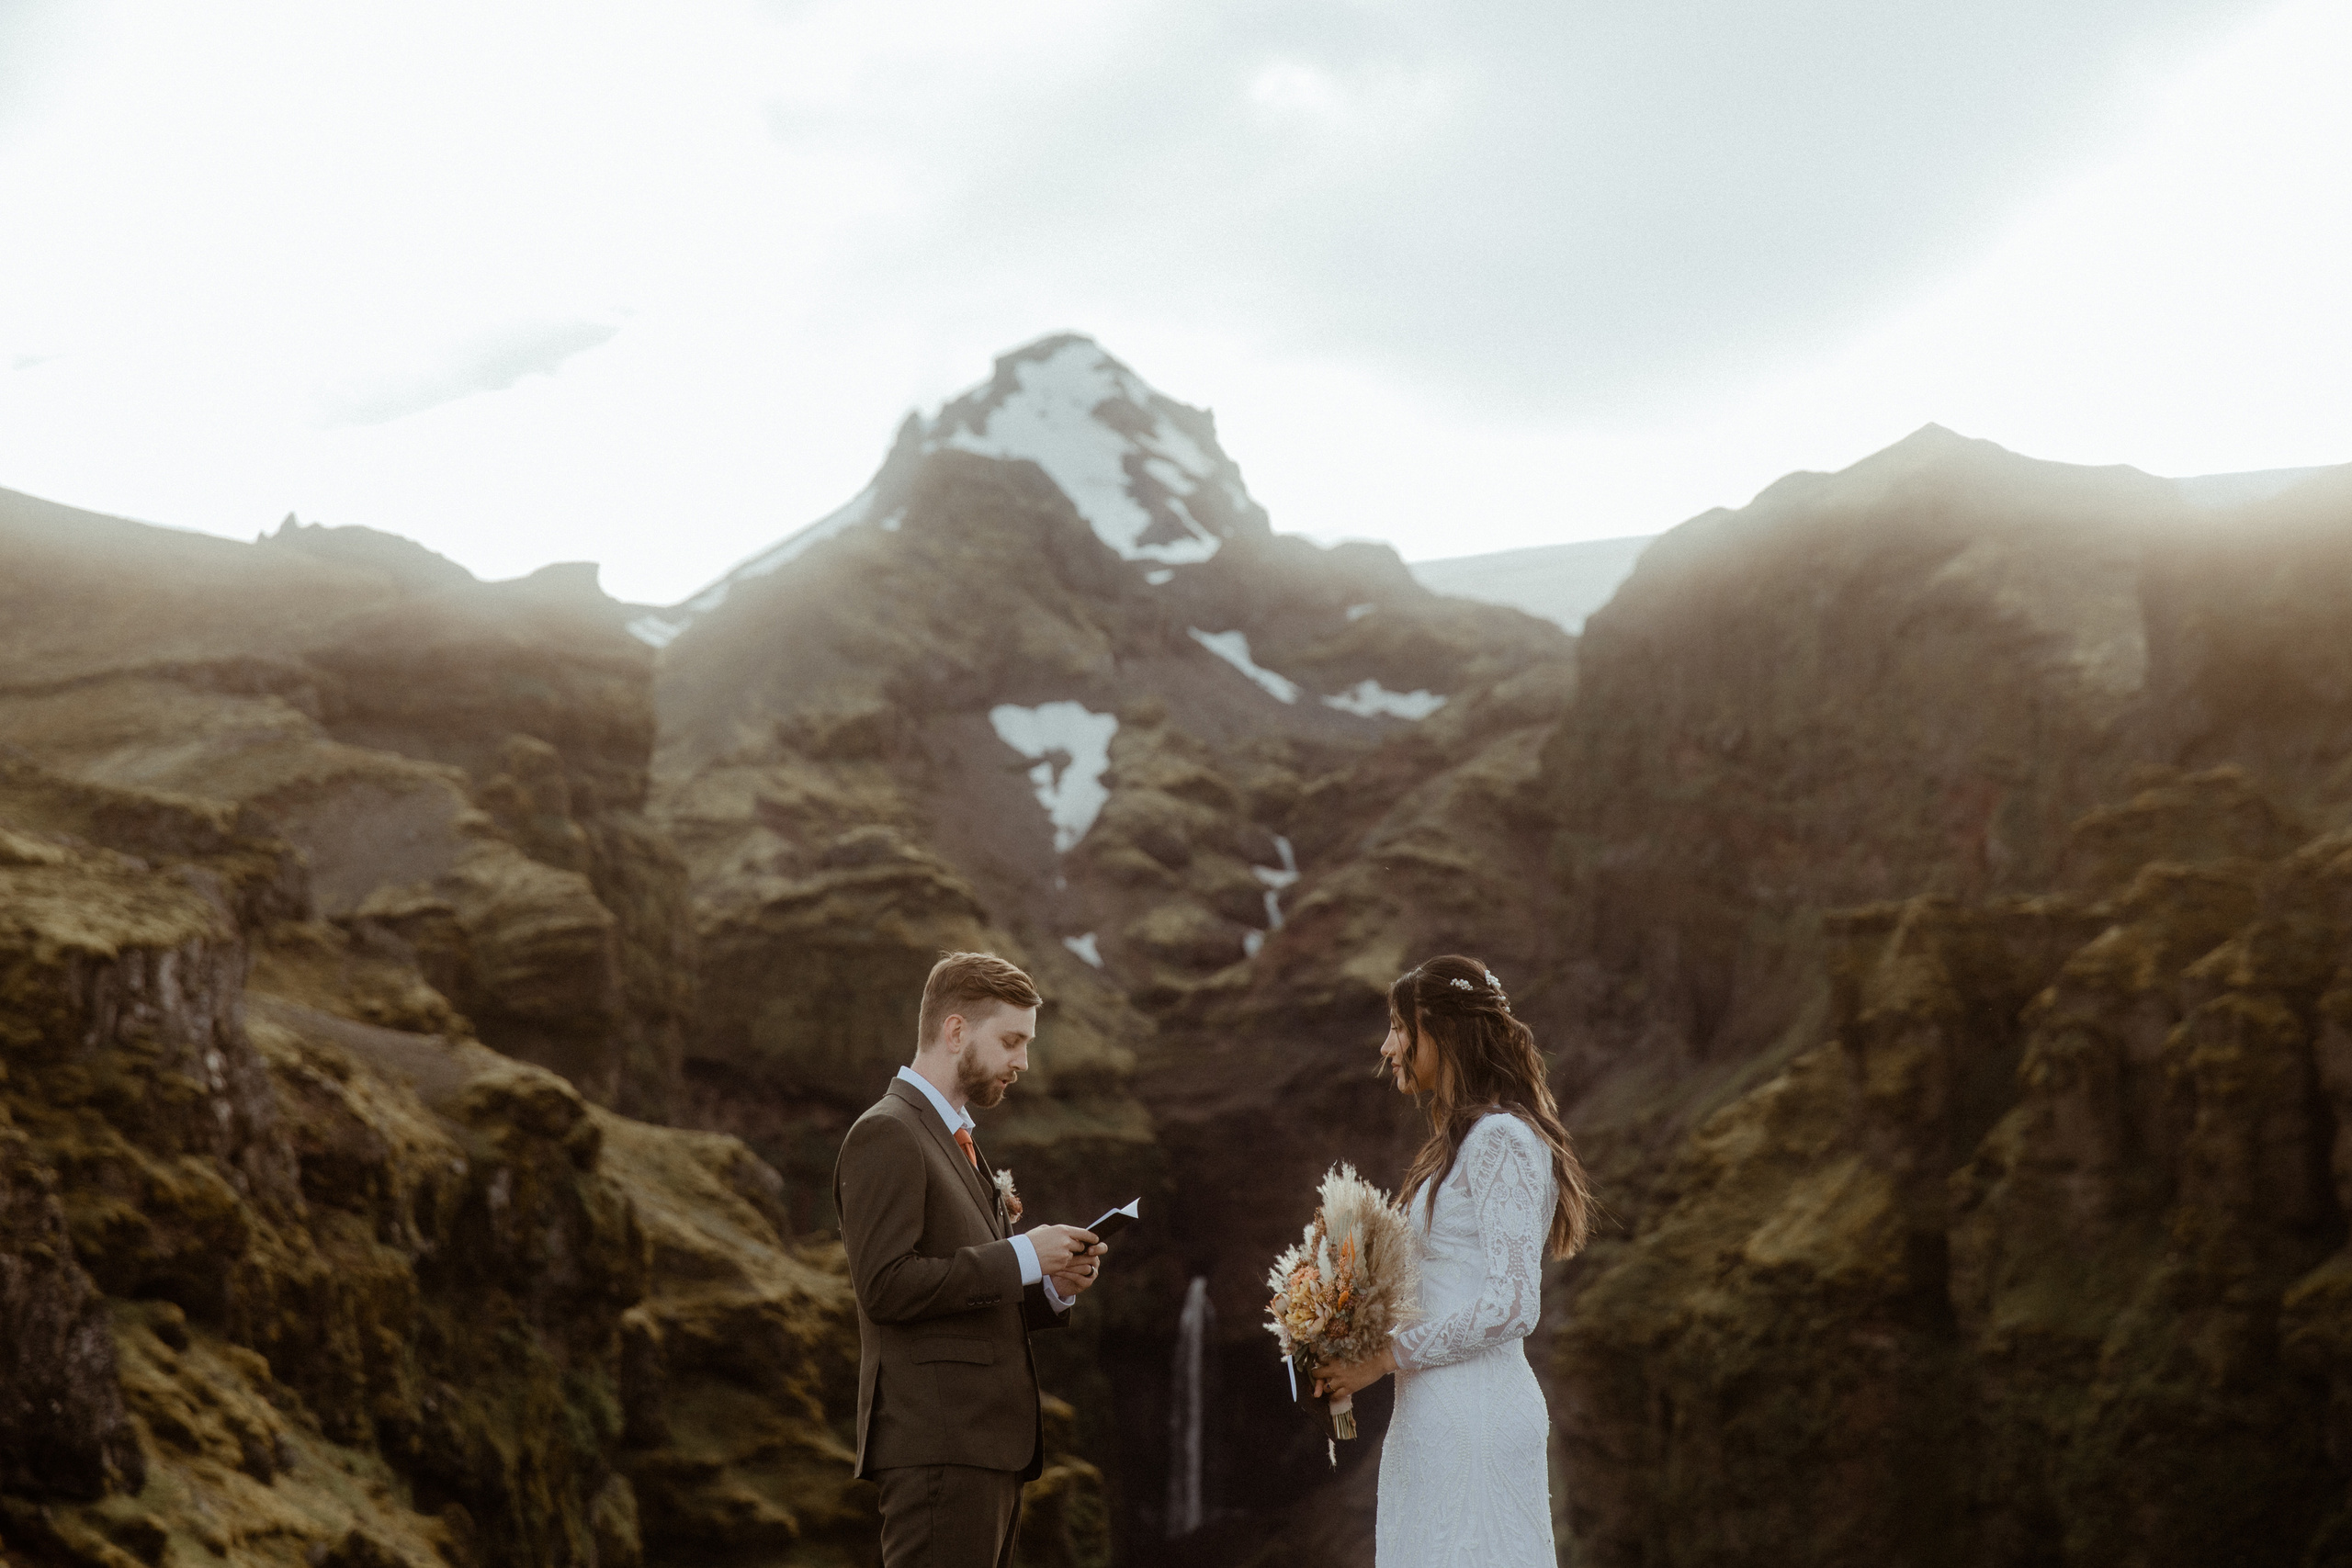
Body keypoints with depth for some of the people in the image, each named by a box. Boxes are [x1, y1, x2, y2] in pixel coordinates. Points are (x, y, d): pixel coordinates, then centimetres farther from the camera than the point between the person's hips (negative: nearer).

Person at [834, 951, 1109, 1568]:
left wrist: (1053, 1287, 7)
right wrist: (1021, 1256, -14)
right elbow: (887, 1286, -18)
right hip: (938, 1447, -9)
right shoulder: (886, 1135, -7)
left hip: (989, 1447, 9)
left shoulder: (960, 1143, 24)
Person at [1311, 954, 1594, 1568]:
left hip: (1475, 1418, -9)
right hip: (1434, 1418, 9)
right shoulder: (1458, 1141, 18)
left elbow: (1509, 1305, -20)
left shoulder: (1501, 1140, -12)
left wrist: (1387, 1356, -14)